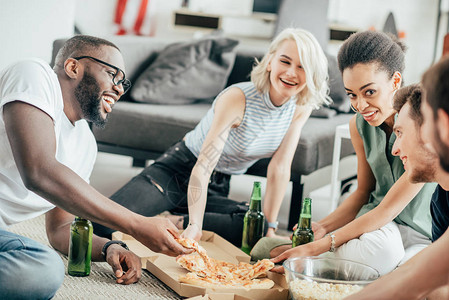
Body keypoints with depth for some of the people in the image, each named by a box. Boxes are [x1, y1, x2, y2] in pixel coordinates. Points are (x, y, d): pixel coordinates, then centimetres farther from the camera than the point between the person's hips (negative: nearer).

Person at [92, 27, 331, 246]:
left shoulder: (301, 108, -10)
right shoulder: (237, 99, -27)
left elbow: (280, 169, -7)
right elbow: (203, 166, -34)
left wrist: (270, 227, -11)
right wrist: (194, 226, -44)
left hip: (217, 188, 6)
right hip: (180, 172, -6)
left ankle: (174, 224, -13)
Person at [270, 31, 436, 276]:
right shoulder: (359, 126, -2)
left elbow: (388, 209, -23)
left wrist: (317, 247, -24)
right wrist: (322, 227, -9)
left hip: (426, 236, -2)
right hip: (378, 225, 2)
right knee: (381, 249, -36)